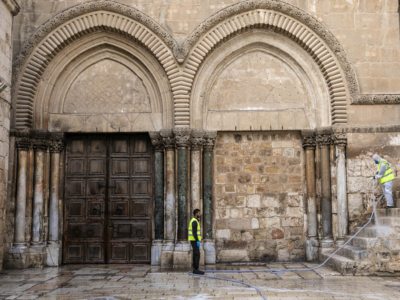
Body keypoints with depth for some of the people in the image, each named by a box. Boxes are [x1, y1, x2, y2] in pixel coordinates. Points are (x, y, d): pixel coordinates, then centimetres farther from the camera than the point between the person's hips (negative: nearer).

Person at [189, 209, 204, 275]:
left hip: (194, 240, 10)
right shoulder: (194, 221, -17)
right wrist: (197, 241, -24)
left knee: (195, 255, 10)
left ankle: (195, 269, 13)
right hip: (195, 240, -10)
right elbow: (194, 232, -23)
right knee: (197, 255, -8)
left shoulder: (194, 221, 16)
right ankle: (196, 270, -5)